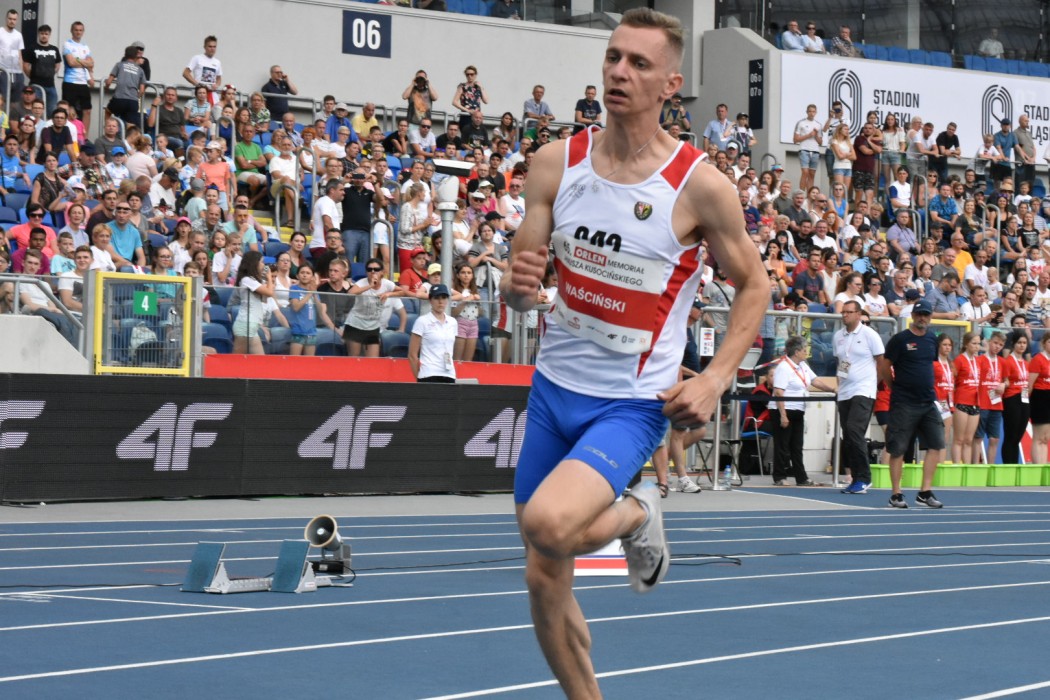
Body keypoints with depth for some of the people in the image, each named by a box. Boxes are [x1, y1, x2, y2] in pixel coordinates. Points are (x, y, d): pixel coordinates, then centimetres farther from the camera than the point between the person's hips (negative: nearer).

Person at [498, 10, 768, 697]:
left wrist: (715, 379, -12)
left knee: (549, 524, -30)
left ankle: (636, 516, 4)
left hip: (633, 403, -4)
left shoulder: (699, 186, -13)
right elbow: (522, 278, 2)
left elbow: (754, 284, 0)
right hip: (555, 386, 5)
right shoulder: (557, 162, -3)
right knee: (545, 582, 9)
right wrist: (518, 287, -23)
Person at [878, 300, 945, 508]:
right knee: (898, 449, -1)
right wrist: (895, 387, 4)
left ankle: (925, 493, 3)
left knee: (936, 444, -2)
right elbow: (884, 366, -4)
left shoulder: (932, 339, 11)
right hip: (903, 403, -6)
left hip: (928, 402, 6)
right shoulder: (900, 339, -7)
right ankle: (896, 495, 5)